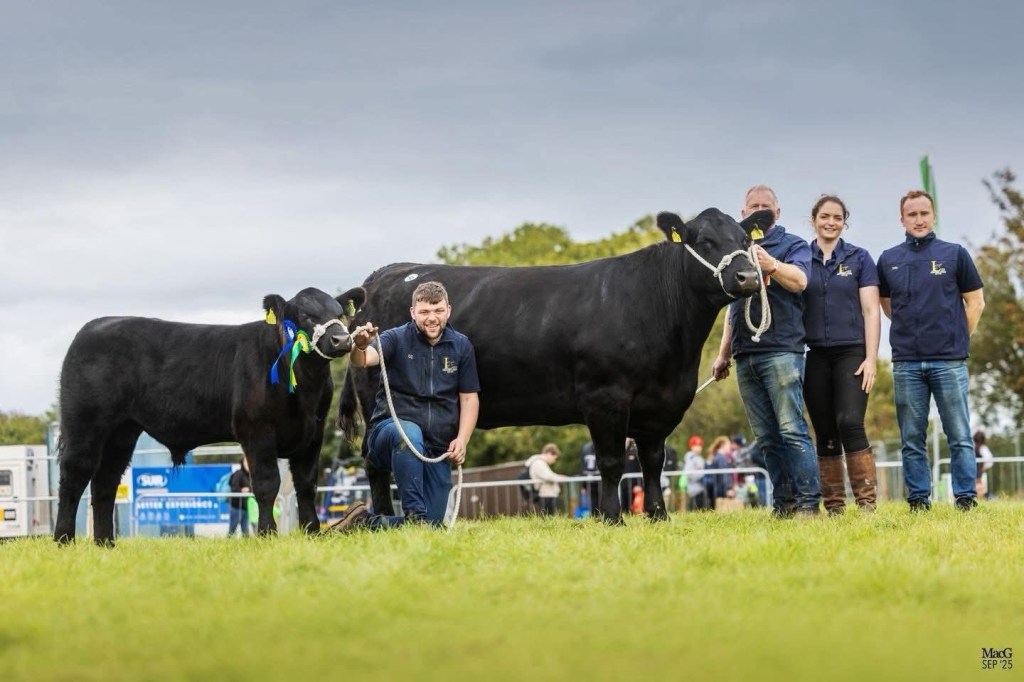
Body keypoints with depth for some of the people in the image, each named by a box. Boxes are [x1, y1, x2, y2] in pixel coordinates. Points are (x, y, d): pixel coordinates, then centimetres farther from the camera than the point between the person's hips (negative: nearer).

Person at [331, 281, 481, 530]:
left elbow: (469, 398, 9)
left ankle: (365, 522, 14)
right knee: (409, 434, -42)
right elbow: (364, 359, -25)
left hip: (437, 450, 4)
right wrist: (360, 347, -50)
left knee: (433, 526, -6)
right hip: (388, 431, -4)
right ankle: (414, 515, -35)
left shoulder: (461, 346, 6)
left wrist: (462, 440, -6)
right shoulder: (397, 339, -5)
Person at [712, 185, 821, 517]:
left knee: (791, 429, -12)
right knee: (766, 437, 5)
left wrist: (769, 263, -33)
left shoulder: (792, 245, 5)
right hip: (745, 355, 6)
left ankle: (808, 502, -13)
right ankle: (783, 502, 7)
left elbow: (799, 280, -16)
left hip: (781, 350, -6)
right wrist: (723, 354, 21)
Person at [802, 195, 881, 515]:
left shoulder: (859, 258, 5)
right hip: (815, 356, 2)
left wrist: (871, 359, -7)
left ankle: (866, 501, -15)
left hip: (851, 353, -2)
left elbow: (871, 310, 1)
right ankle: (833, 506, 7)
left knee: (850, 424, -18)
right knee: (825, 433, 3)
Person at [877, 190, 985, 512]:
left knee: (959, 436, -2)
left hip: (949, 361, -2)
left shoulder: (954, 254, 3)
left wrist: (958, 338, 6)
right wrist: (912, 332, 12)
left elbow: (975, 302, 8)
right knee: (911, 440, 4)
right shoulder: (889, 260, 9)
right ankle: (918, 502, 9)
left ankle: (966, 500, 1)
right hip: (906, 362, 2)